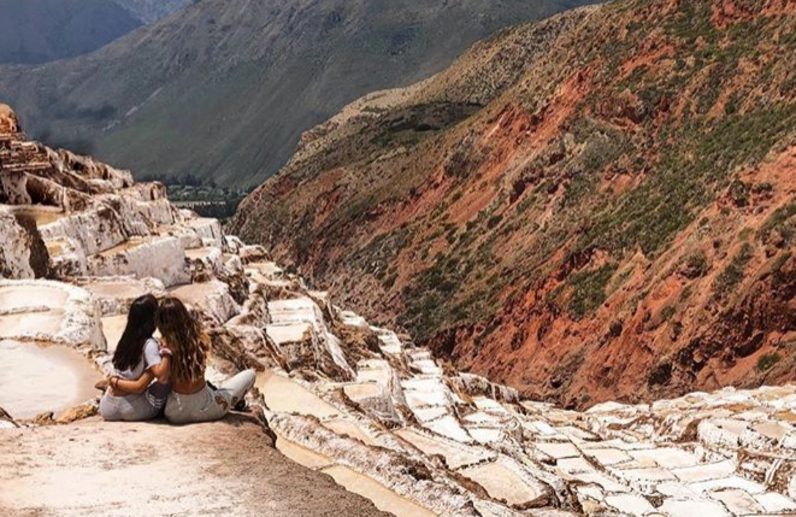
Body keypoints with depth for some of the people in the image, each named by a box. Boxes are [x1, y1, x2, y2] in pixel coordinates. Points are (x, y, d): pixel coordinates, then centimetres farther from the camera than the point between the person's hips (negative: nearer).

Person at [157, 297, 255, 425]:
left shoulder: (165, 345, -13)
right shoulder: (201, 339, -12)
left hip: (175, 414, 1)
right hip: (205, 409, -1)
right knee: (249, 374, 17)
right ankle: (235, 402, 43)